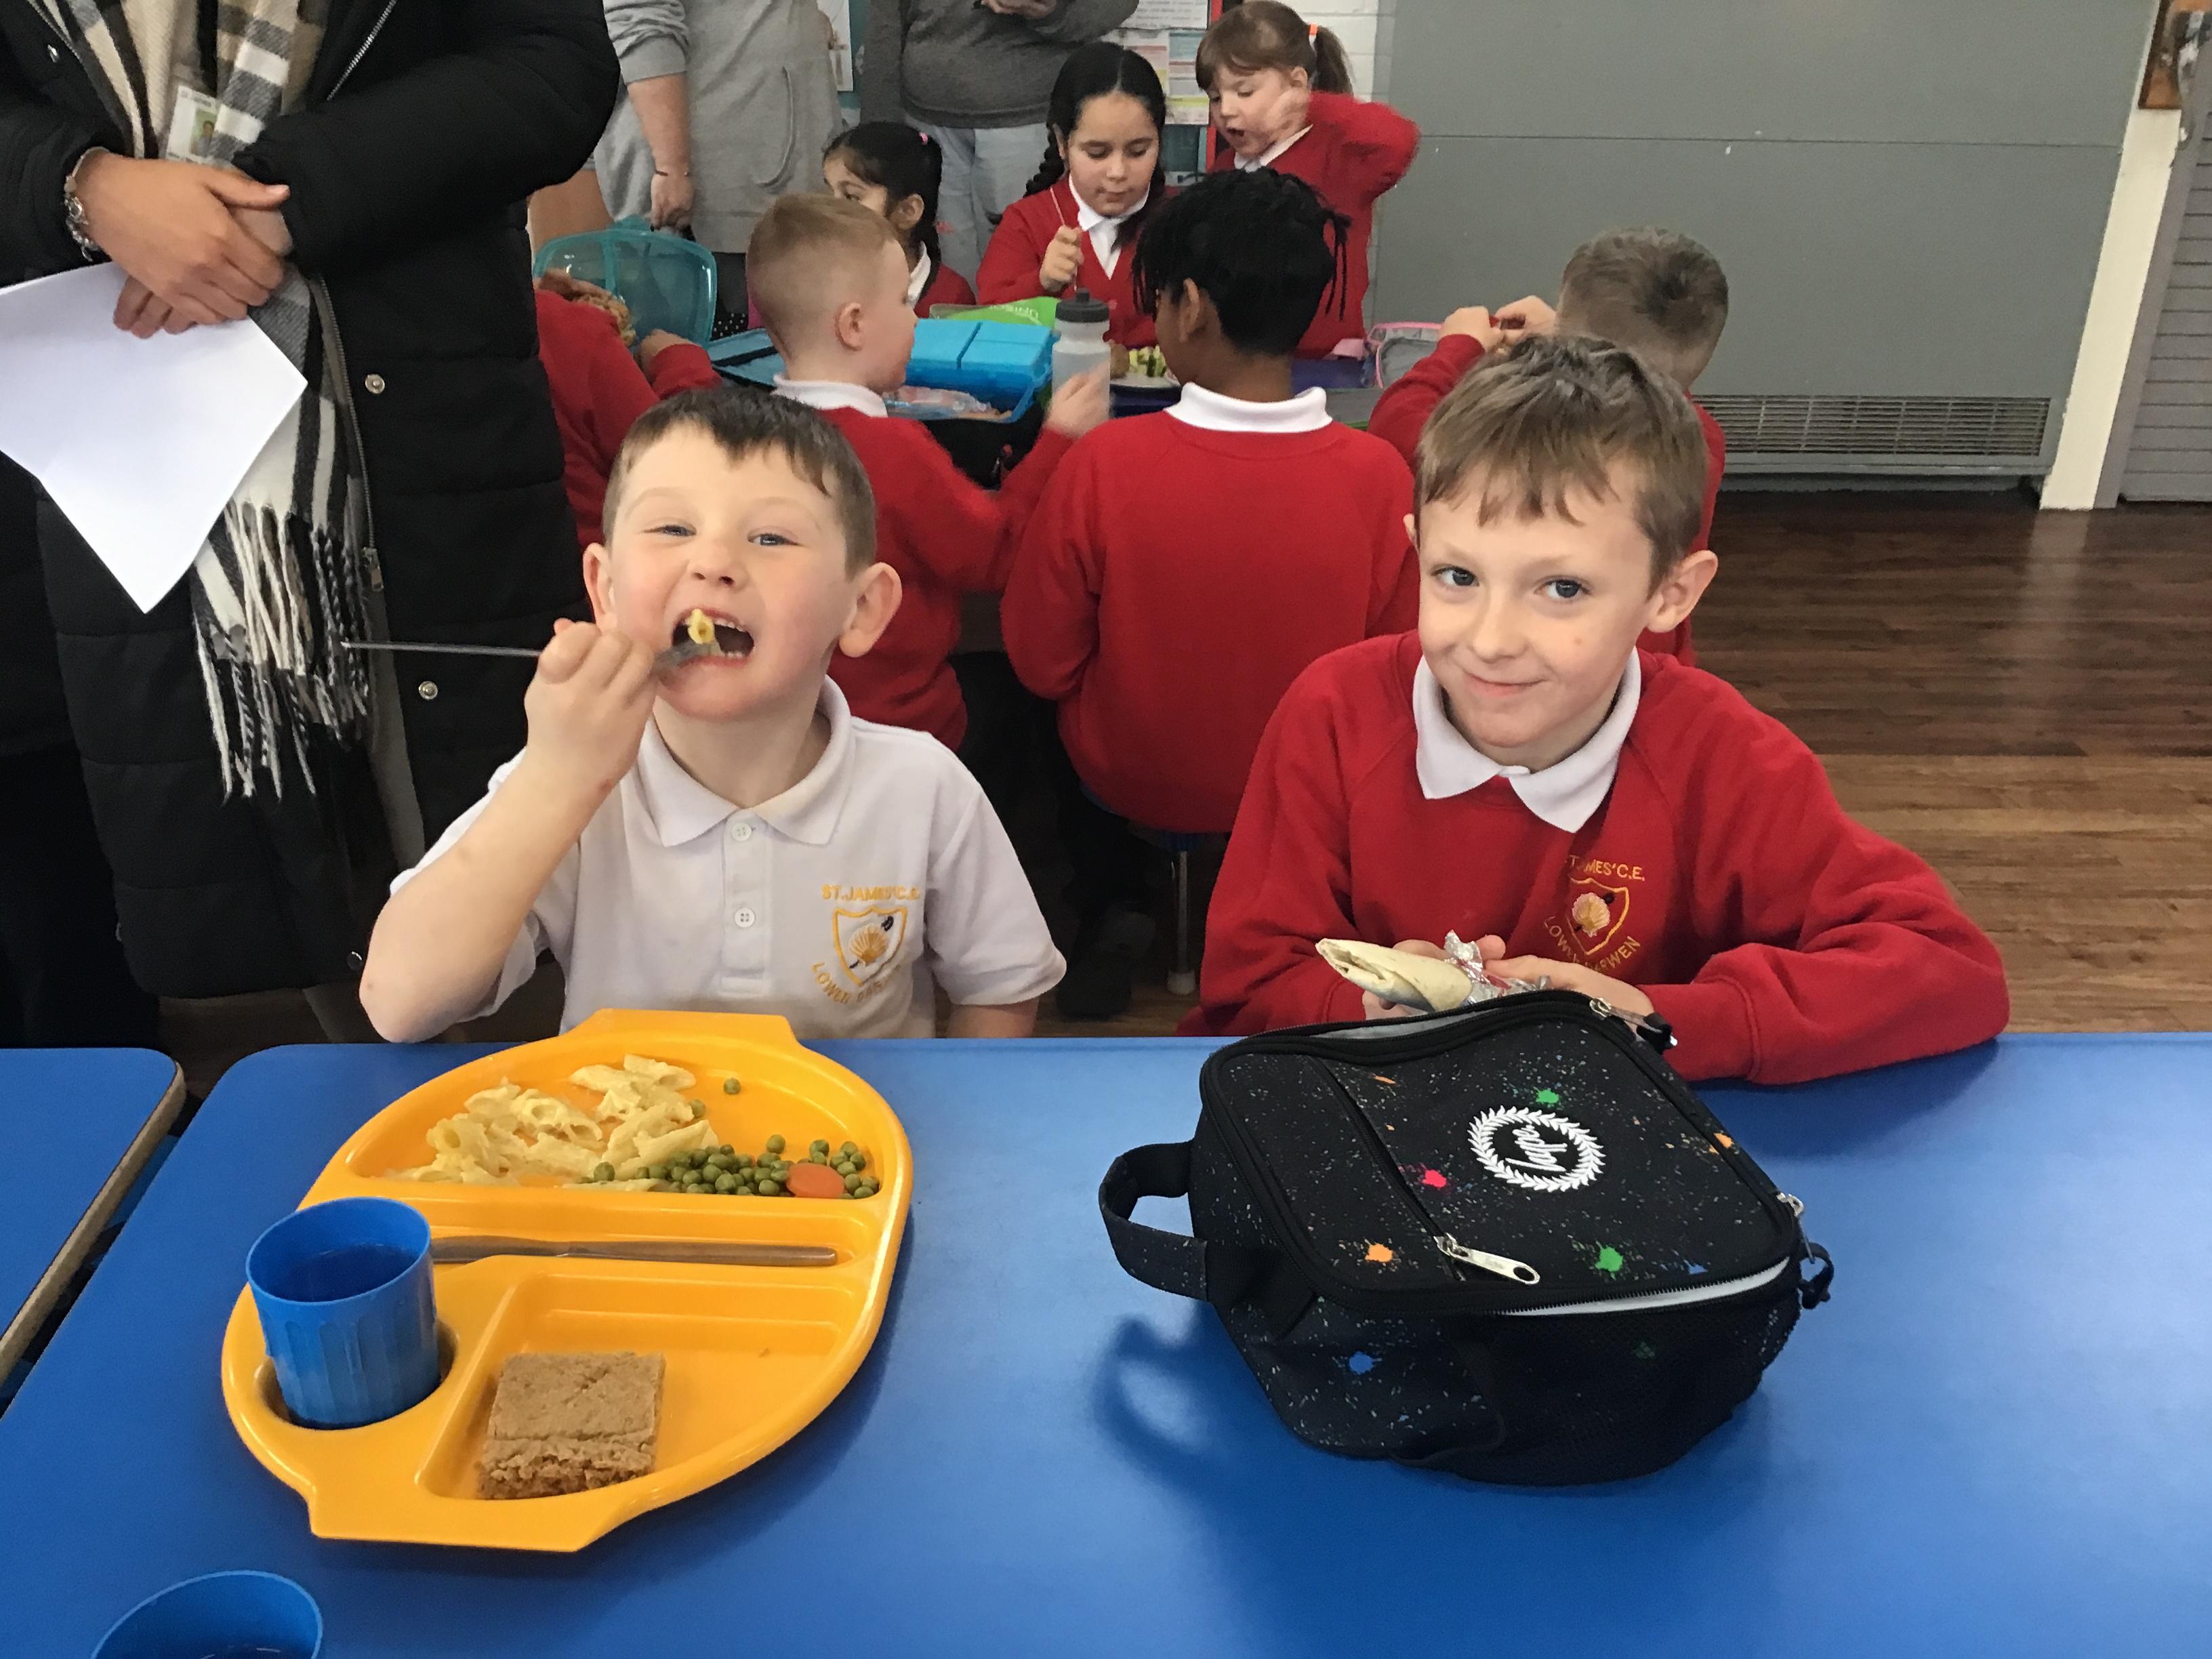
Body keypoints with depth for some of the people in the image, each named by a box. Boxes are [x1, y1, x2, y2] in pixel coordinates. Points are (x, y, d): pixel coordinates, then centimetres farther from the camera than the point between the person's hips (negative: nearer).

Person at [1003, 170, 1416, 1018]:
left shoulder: (1104, 464, -25)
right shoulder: (1379, 473, -21)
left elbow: (1042, 665, -12)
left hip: (1132, 779, -2)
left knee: (1048, 708, 29)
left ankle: (1113, 902, 20)